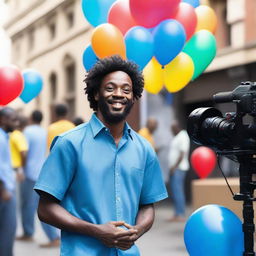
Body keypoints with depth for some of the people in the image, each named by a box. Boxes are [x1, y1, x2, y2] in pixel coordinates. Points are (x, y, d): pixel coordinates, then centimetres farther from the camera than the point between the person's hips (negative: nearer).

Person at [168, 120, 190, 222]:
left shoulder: (183, 137, -10)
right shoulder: (175, 137, 20)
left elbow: (182, 153, -17)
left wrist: (175, 166, -19)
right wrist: (172, 167, 17)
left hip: (179, 168, -10)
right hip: (174, 168, 10)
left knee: (177, 190, -13)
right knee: (174, 191, 8)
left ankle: (181, 215, -12)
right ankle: (177, 214, 11)